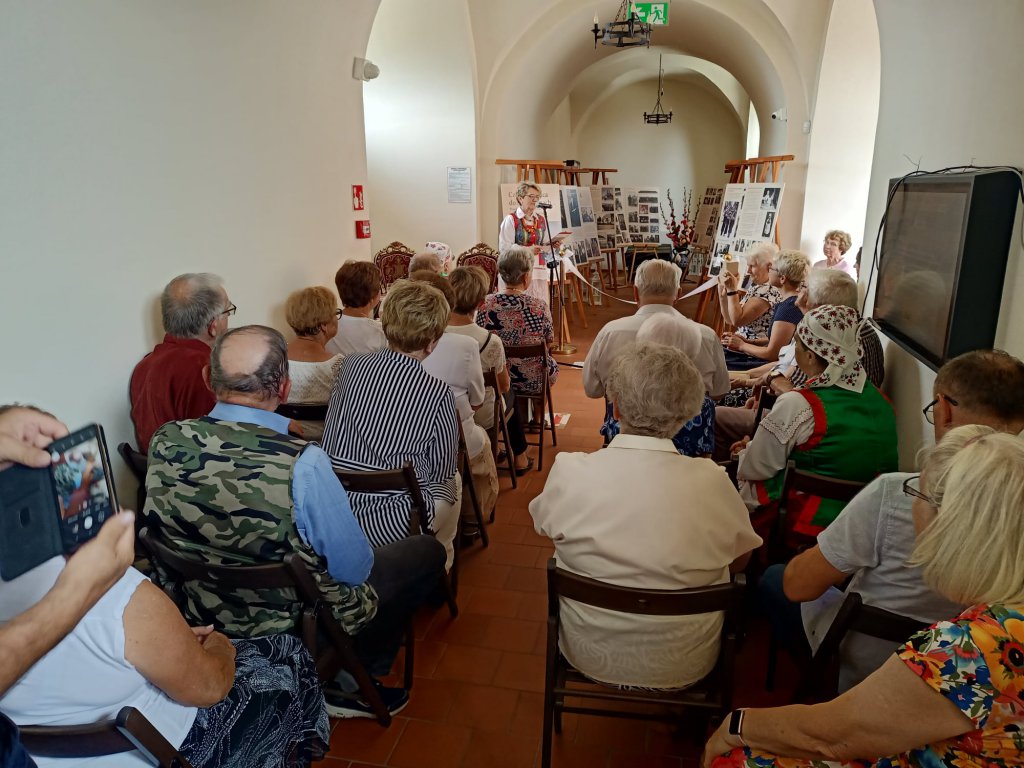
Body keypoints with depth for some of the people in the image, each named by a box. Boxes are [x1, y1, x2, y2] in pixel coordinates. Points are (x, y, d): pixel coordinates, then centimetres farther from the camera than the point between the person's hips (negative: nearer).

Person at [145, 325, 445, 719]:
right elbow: (354, 569, -21)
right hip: (301, 627, -6)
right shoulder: (302, 463, -34)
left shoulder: (164, 442, -15)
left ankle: (343, 675, 25)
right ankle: (352, 682, 20)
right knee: (426, 550, 12)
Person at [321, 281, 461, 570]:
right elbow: (442, 469, -4)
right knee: (453, 481, 26)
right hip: (391, 527, -4)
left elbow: (332, 434, 9)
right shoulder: (437, 393, -17)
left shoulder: (349, 366, -6)